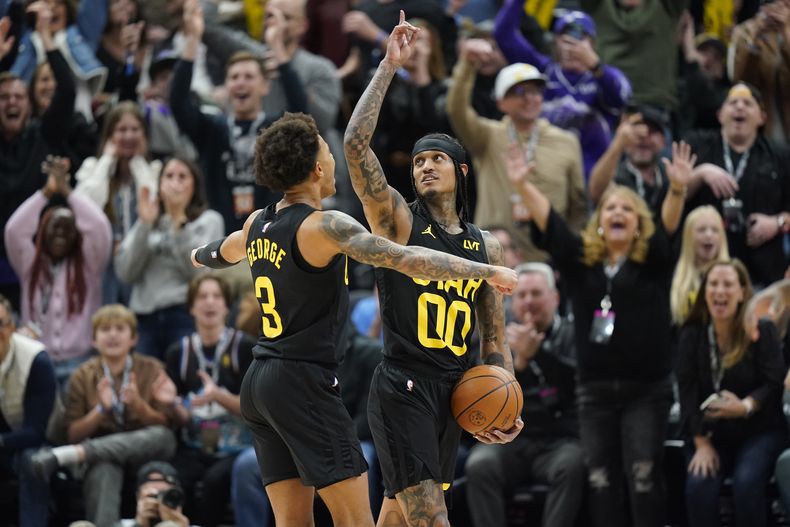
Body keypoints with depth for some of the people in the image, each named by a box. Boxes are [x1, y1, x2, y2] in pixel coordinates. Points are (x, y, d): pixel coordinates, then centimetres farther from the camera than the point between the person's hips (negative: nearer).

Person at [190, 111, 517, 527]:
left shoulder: (257, 224, 11)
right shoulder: (323, 226, -14)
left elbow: (224, 252, 36)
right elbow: (406, 259, -22)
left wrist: (201, 256, 61)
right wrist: (488, 271, -15)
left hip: (259, 383, 9)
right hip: (305, 382, -9)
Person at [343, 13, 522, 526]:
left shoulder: (486, 246, 13)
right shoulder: (400, 222, -2)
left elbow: (494, 336, 16)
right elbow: (356, 145, -15)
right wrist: (389, 66, -13)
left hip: (453, 393, 6)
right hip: (402, 387, -6)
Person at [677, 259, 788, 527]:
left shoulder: (763, 331, -6)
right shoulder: (692, 335, 2)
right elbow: (687, 391, -3)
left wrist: (745, 407, -31)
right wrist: (701, 443, -14)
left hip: (759, 431, -2)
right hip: (711, 435, 3)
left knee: (746, 483, -31)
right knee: (698, 486, -26)